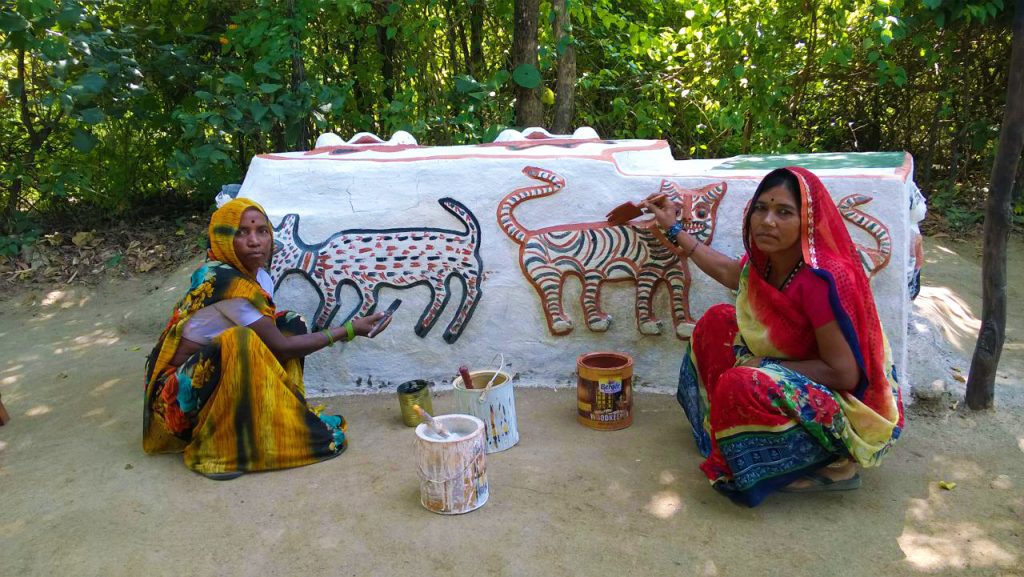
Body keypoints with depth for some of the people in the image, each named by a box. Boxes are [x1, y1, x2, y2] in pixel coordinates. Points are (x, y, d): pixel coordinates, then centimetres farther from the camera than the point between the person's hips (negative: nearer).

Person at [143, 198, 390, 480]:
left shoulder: (258, 276, 1)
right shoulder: (226, 282, -24)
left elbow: (281, 335, 1)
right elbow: (280, 347, -21)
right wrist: (348, 330, -16)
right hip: (179, 392, -9)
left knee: (289, 325, -1)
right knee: (240, 342, -34)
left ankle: (285, 417, -8)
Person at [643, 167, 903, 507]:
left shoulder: (821, 278, -30)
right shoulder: (765, 261, -6)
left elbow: (845, 374, -28)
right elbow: (730, 273, 19)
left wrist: (766, 365, -20)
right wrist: (674, 229, 24)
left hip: (852, 406, -8)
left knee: (740, 385, -31)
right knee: (717, 322, 3)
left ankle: (830, 469, -8)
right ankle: (719, 425, 13)